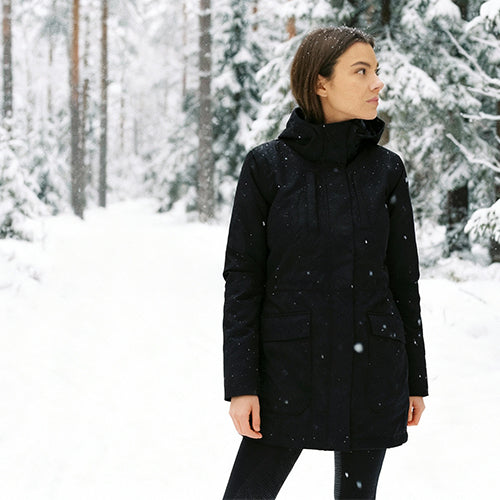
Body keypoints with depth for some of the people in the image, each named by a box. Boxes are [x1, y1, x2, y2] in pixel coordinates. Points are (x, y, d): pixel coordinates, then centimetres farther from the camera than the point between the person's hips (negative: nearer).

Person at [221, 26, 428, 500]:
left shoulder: (385, 169, 3)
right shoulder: (267, 166, -4)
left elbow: (403, 279, 8)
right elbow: (242, 279, -4)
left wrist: (415, 380, 9)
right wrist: (241, 384, -8)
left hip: (371, 371, 2)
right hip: (290, 369, -2)